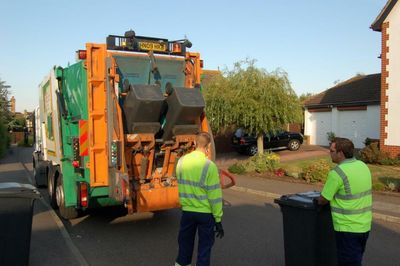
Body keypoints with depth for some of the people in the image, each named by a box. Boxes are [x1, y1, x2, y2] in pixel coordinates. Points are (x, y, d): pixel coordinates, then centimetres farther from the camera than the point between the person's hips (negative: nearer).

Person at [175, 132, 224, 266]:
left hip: (187, 211, 4)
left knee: (185, 243, 21)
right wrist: (218, 219, -7)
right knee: (205, 245, 11)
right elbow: (214, 195, -15)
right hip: (206, 213, -4)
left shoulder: (181, 161, -4)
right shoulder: (209, 166, -19)